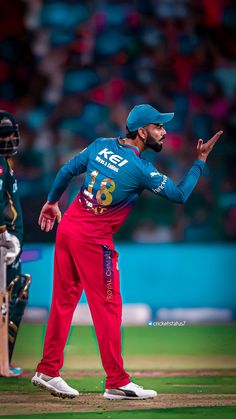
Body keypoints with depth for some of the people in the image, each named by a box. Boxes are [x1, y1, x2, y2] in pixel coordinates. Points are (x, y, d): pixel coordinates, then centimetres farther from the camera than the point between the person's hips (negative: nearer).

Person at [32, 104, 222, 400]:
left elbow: (67, 171, 11)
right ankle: (117, 383, 2)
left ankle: (48, 371, 18)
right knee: (107, 307, -1)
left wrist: (52, 202, 24)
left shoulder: (101, 146, 5)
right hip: (93, 240, -7)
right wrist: (201, 160, 0)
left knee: (63, 301, 13)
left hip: (67, 228, 7)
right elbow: (180, 195, -7)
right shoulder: (141, 169, -14)